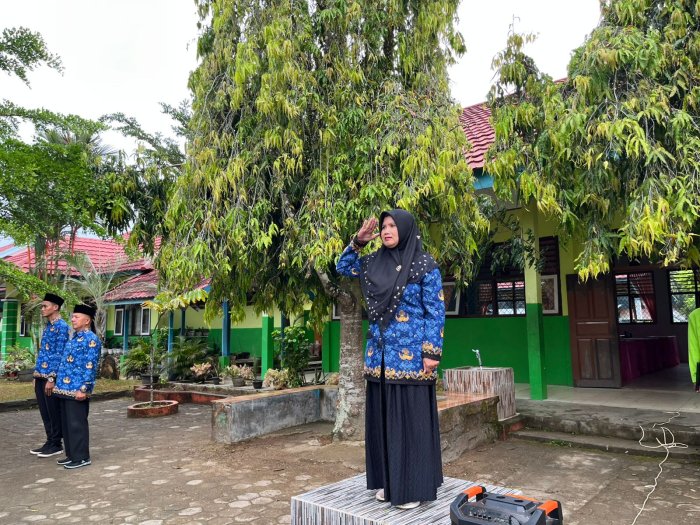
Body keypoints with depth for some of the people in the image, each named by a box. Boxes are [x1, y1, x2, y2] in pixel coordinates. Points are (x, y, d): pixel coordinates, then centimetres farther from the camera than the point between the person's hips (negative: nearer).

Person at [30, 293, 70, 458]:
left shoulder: (62, 326, -12)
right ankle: (50, 442, 23)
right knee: (45, 412, 14)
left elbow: (60, 354, -17)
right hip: (41, 376, 9)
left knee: (54, 412, 1)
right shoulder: (47, 326, 15)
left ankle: (56, 444, 11)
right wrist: (37, 375, 17)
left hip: (51, 376, -9)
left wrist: (51, 378, -19)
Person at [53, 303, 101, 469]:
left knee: (77, 423, -2)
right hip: (66, 387, 10)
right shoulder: (74, 337, 16)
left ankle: (81, 457, 7)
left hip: (77, 389, -10)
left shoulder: (90, 339, -13)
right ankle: (71, 455, 26)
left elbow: (90, 366, -18)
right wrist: (59, 383, 20)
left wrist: (84, 388, -22)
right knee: (66, 423, 15)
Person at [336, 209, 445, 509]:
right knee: (383, 418, 12)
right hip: (379, 354, 6)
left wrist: (432, 352, -13)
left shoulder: (425, 265, -6)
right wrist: (358, 242, 5)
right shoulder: (375, 262, 8)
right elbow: (342, 268, 20)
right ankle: (388, 481, 26)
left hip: (410, 355, -6)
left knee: (410, 419, 2)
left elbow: (436, 311, -8)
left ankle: (413, 488, 15)